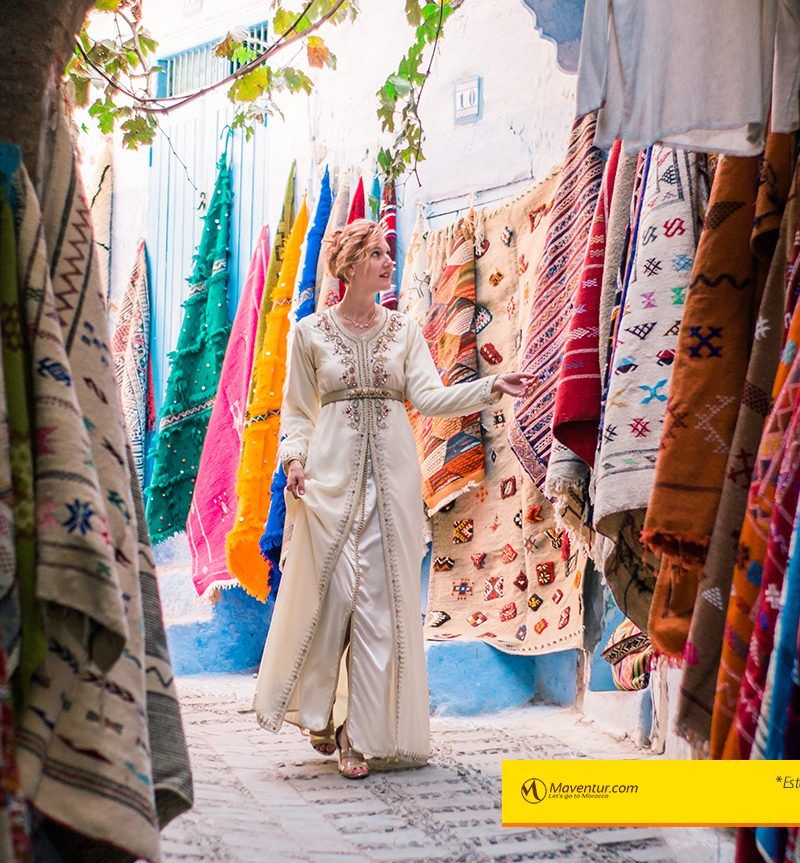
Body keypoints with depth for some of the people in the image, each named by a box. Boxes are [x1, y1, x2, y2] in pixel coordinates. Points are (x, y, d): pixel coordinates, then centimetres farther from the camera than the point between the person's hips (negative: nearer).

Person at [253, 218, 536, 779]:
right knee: (329, 590, -3)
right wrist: (294, 458, -8)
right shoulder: (311, 332, 6)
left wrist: (493, 388, -13)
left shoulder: (405, 330, 10)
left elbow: (430, 396, -1)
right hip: (331, 470, -1)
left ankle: (364, 732, 7)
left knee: (382, 598, -2)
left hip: (392, 468, 1)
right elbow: (297, 410, 9)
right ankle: (318, 711, 20)